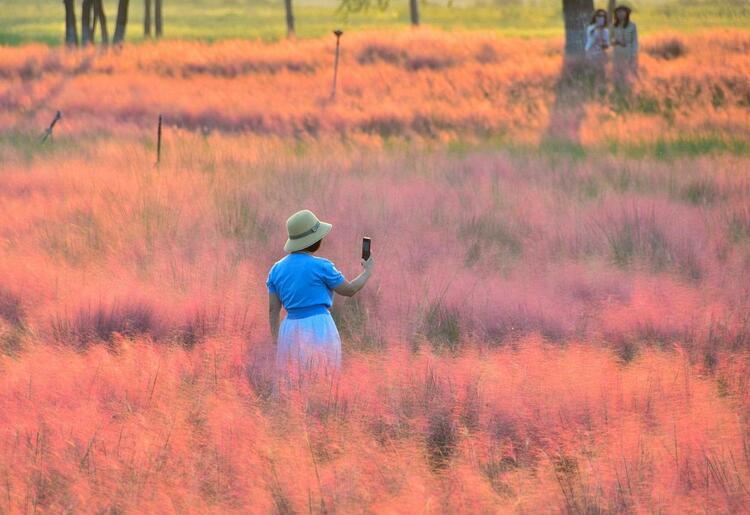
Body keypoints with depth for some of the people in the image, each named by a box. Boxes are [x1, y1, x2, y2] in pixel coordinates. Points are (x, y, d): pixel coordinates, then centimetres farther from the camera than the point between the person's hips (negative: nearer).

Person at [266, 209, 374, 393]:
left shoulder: (277, 269, 7)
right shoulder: (321, 266, -8)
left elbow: (273, 310, 8)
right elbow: (349, 289, 5)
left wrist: (277, 343, 13)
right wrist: (367, 272, 23)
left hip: (290, 330, 5)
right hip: (319, 329, -5)